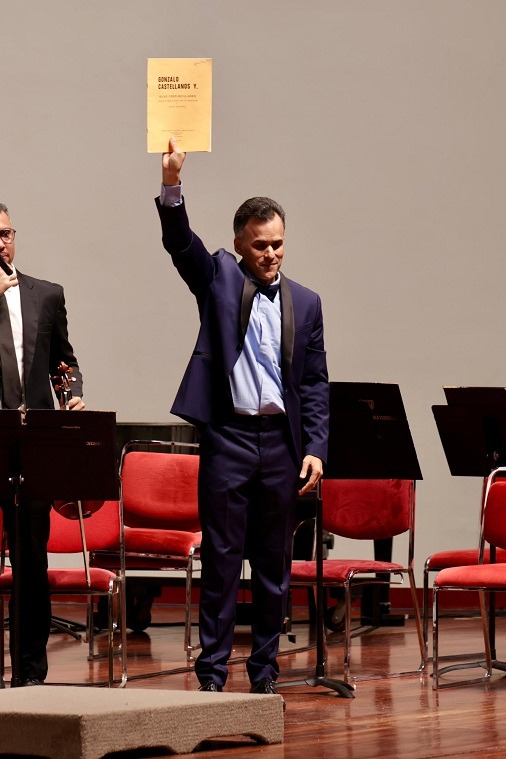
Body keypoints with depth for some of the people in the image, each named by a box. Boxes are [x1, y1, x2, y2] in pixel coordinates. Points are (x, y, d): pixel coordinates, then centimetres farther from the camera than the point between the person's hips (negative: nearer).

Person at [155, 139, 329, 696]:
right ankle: (212, 671, 1)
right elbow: (180, 244, -12)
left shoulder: (305, 304, 11)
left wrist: (315, 448, 1)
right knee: (220, 558, -2)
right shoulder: (219, 279, 6)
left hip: (282, 441, 3)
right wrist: (171, 187, -29)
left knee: (274, 562, 7)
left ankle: (265, 670, 14)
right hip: (227, 437, -3)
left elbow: (315, 383, 10)